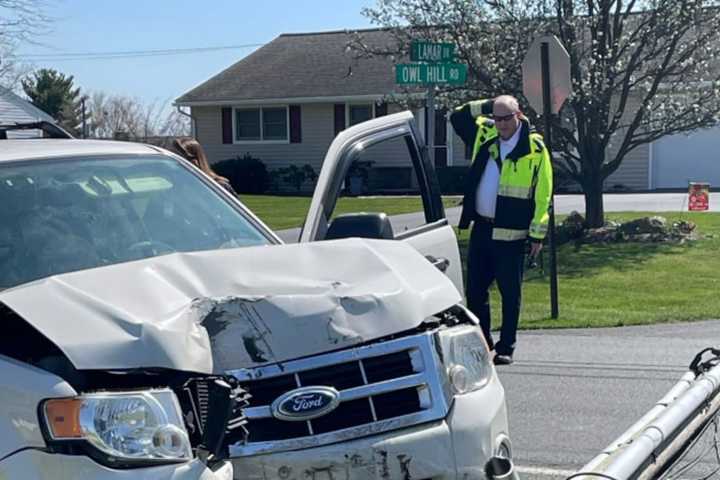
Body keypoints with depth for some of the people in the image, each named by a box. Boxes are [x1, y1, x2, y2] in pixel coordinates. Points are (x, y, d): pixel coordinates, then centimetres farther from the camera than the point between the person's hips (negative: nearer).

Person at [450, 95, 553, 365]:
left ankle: (506, 348, 13)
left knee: (510, 292, 4)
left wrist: (537, 233, -9)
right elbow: (457, 117, 22)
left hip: (510, 232, -5)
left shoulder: (534, 147, -6)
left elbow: (543, 194, -7)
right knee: (475, 290, 9)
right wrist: (484, 107, 8)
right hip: (481, 227, 5)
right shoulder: (485, 135, 8)